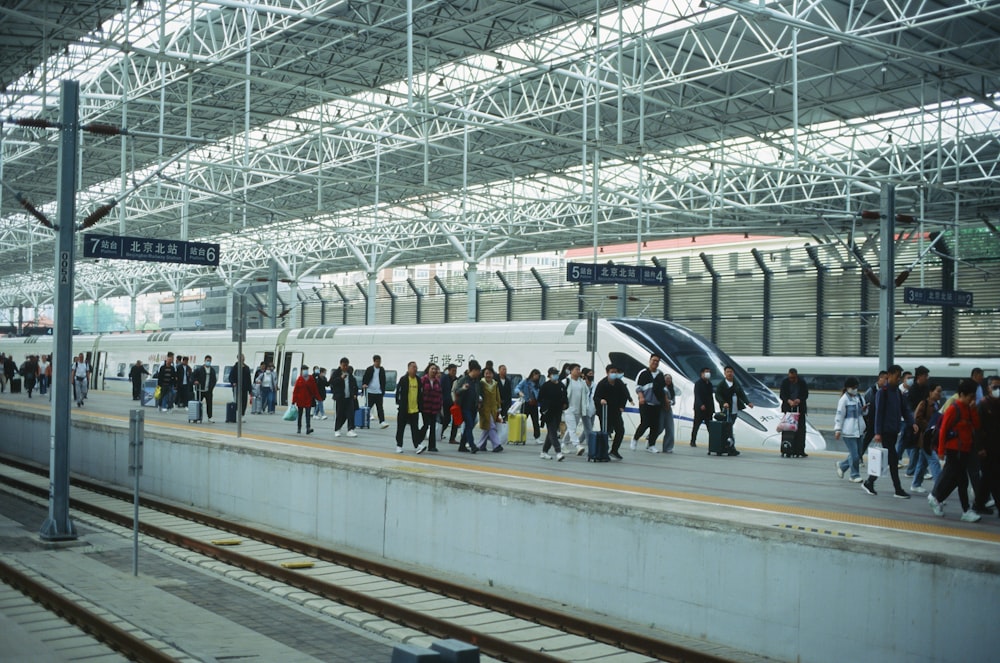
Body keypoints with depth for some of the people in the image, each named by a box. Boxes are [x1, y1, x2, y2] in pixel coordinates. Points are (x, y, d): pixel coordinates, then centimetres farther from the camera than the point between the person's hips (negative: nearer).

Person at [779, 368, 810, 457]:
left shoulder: (802, 382, -2)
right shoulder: (785, 382, -2)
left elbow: (806, 394, 0)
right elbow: (781, 395, -6)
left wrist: (799, 400, -21)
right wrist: (789, 401, -25)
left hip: (800, 408, 0)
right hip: (788, 408, 0)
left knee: (801, 429, -2)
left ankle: (801, 451, 0)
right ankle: (792, 451, -3)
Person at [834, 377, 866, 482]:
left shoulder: (859, 397, 11)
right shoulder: (844, 399, -8)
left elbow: (863, 412, 23)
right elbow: (839, 415, -9)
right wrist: (837, 429, -12)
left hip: (858, 430, 7)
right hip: (848, 431, -7)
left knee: (858, 454, 9)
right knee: (854, 455, -5)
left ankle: (842, 465, 30)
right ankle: (855, 475, 11)